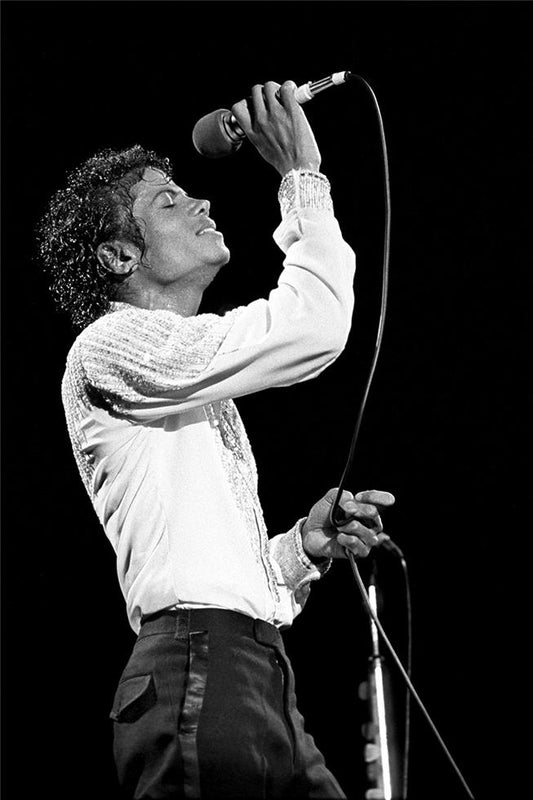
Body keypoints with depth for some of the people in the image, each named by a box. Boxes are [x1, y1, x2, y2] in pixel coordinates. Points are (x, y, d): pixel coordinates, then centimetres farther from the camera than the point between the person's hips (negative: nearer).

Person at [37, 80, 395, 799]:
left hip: (259, 681, 9)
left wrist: (303, 547, 11)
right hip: (197, 675, -9)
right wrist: (302, 174, 1)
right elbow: (313, 327, -10)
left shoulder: (191, 390, 29)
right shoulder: (113, 344, 0)